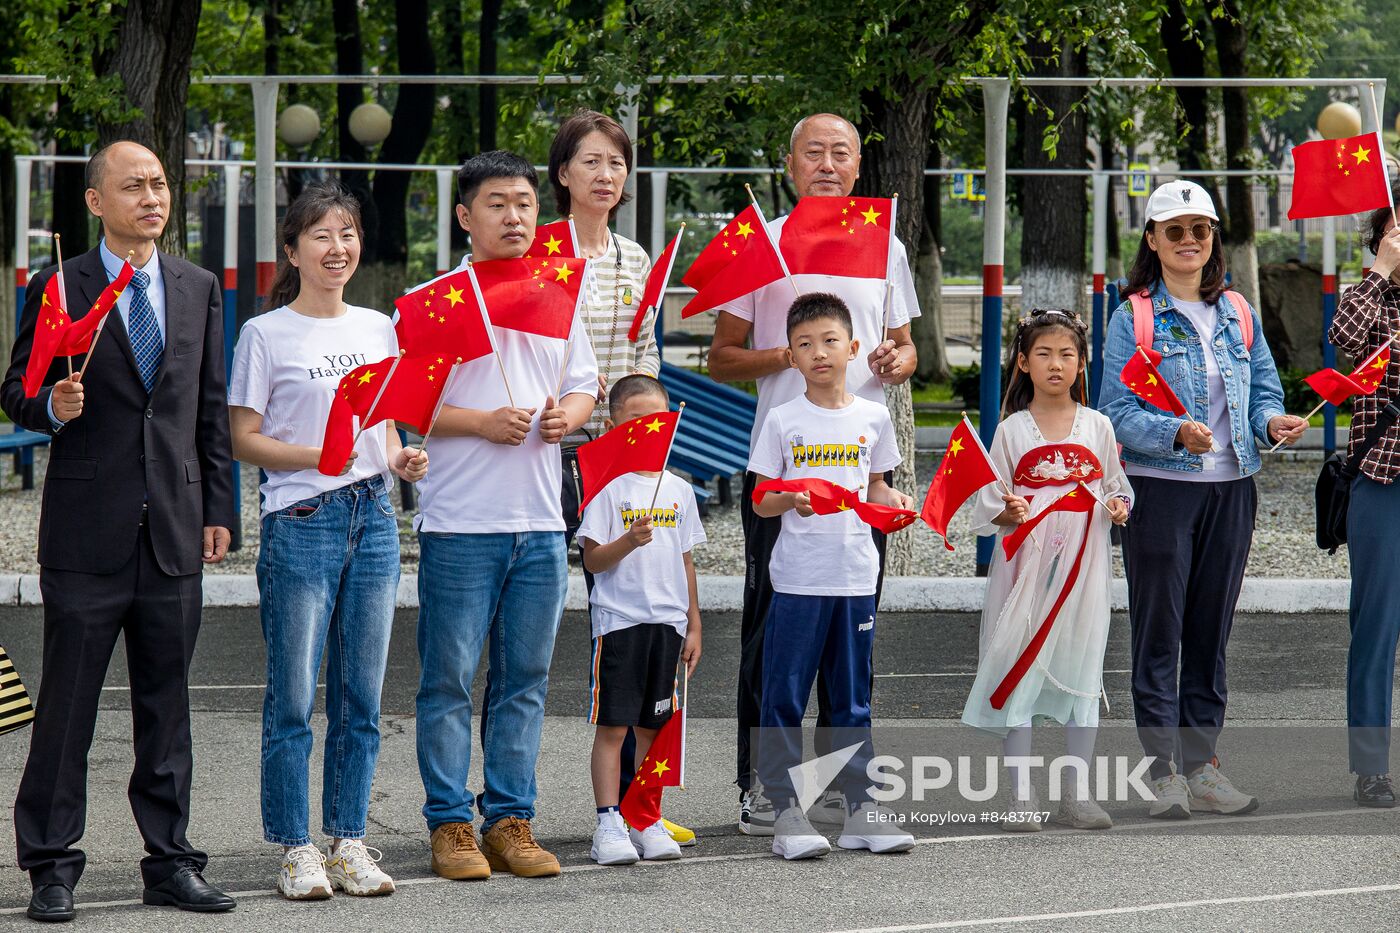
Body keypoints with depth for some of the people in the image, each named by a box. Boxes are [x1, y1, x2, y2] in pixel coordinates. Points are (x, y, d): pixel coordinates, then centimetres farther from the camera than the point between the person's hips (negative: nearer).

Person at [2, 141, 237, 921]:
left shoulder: (199, 289, 12)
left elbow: (212, 410, 14)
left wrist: (219, 508, 9)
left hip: (176, 530, 4)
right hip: (88, 530, -4)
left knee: (167, 703, 8)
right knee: (68, 703, -2)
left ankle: (170, 862, 15)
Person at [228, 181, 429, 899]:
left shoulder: (378, 329, 13)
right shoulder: (266, 334, -1)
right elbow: (243, 439, -3)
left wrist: (402, 459, 0)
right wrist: (314, 455, -18)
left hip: (373, 517, 5)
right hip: (300, 522, -5)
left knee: (361, 697, 6)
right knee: (293, 697, -4)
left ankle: (349, 841, 13)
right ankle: (294, 848, 3)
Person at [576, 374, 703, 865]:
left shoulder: (679, 490, 11)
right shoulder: (608, 487, -4)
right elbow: (593, 560, -7)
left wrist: (693, 627, 15)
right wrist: (629, 541, -24)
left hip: (667, 622, 5)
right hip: (618, 619, -5)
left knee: (653, 727, 8)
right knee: (612, 726, -5)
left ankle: (648, 821, 12)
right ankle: (608, 824, -4)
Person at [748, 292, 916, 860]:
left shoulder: (872, 418, 7)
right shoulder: (783, 421, -1)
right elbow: (761, 502, 0)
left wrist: (893, 503, -4)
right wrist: (791, 501, -20)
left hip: (856, 577, 3)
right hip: (797, 578, -3)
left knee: (852, 697, 9)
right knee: (785, 696, -4)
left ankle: (861, 807, 14)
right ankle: (786, 809, -1)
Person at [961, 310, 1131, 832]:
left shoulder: (1096, 426, 7)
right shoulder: (1012, 430, 2)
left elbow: (1117, 487, 14)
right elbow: (988, 505, 3)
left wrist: (1118, 508, -8)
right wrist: (1009, 513, -18)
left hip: (1083, 566, 2)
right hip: (1027, 563, -2)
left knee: (1080, 669, 3)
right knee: (1019, 670, -4)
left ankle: (1078, 795, 9)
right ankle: (1022, 796, 2)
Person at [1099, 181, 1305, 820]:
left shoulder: (1239, 315, 12)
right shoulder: (1134, 318, -2)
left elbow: (1264, 391, 13)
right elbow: (1117, 412, -9)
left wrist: (1272, 422, -10)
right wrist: (1177, 433, -26)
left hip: (1230, 490, 4)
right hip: (1159, 488, -4)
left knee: (1211, 629, 9)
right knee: (1159, 629, -3)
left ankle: (1201, 764, 15)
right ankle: (1165, 771, 0)